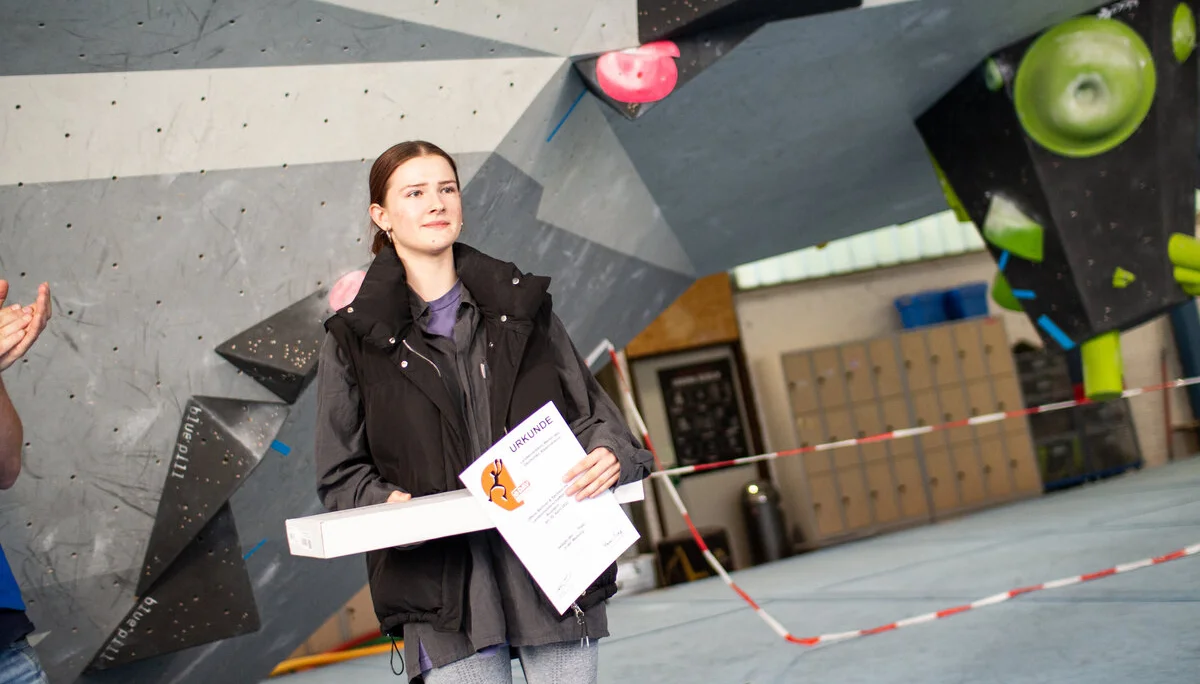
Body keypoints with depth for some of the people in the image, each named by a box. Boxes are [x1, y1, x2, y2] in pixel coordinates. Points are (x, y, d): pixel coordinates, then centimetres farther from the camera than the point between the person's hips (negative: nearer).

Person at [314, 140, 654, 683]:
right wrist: (386, 501, -15)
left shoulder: (522, 304, 10)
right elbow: (340, 472, 6)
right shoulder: (355, 338, 4)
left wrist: (608, 456, -12)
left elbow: (588, 409, 10)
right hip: (443, 583, -2)